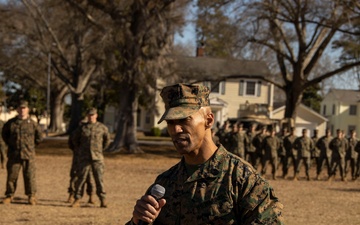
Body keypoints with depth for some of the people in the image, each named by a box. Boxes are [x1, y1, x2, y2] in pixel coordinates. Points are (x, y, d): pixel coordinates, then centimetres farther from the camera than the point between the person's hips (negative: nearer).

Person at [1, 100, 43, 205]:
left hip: (28, 154, -1)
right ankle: (9, 195, 13)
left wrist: (31, 145, 9)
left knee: (30, 175, 0)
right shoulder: (11, 123, 3)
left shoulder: (32, 123, 0)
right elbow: (4, 133, 20)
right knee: (11, 175, 3)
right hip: (14, 154, 1)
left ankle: (31, 196, 9)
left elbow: (39, 137, 12)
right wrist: (9, 144, 13)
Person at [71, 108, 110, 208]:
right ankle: (77, 199, 5)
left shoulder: (102, 127, 3)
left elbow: (107, 139, 18)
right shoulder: (82, 128, 4)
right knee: (81, 178, -1)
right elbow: (75, 139, 20)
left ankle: (103, 200, 3)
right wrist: (79, 149, 16)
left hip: (97, 158, 0)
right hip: (84, 158, 0)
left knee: (99, 179, -2)